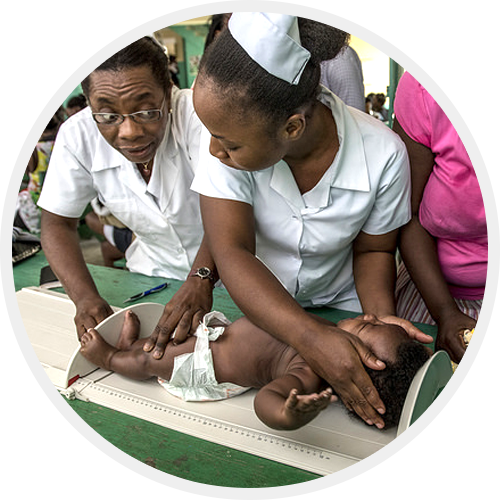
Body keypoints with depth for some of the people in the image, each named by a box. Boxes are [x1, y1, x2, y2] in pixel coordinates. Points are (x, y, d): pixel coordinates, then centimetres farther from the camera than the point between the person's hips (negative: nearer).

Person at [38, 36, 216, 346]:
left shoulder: (197, 115, -27)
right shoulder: (77, 137, -16)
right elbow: (58, 223, -9)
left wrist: (201, 279, -51)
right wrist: (85, 297, -25)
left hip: (228, 274, -3)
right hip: (154, 274, 4)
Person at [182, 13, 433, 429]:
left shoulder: (383, 153, -25)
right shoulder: (231, 134, -26)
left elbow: (373, 250, -8)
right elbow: (232, 253, -32)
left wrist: (381, 318, -27)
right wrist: (310, 337, -43)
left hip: (338, 302, 1)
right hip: (251, 299, 0)